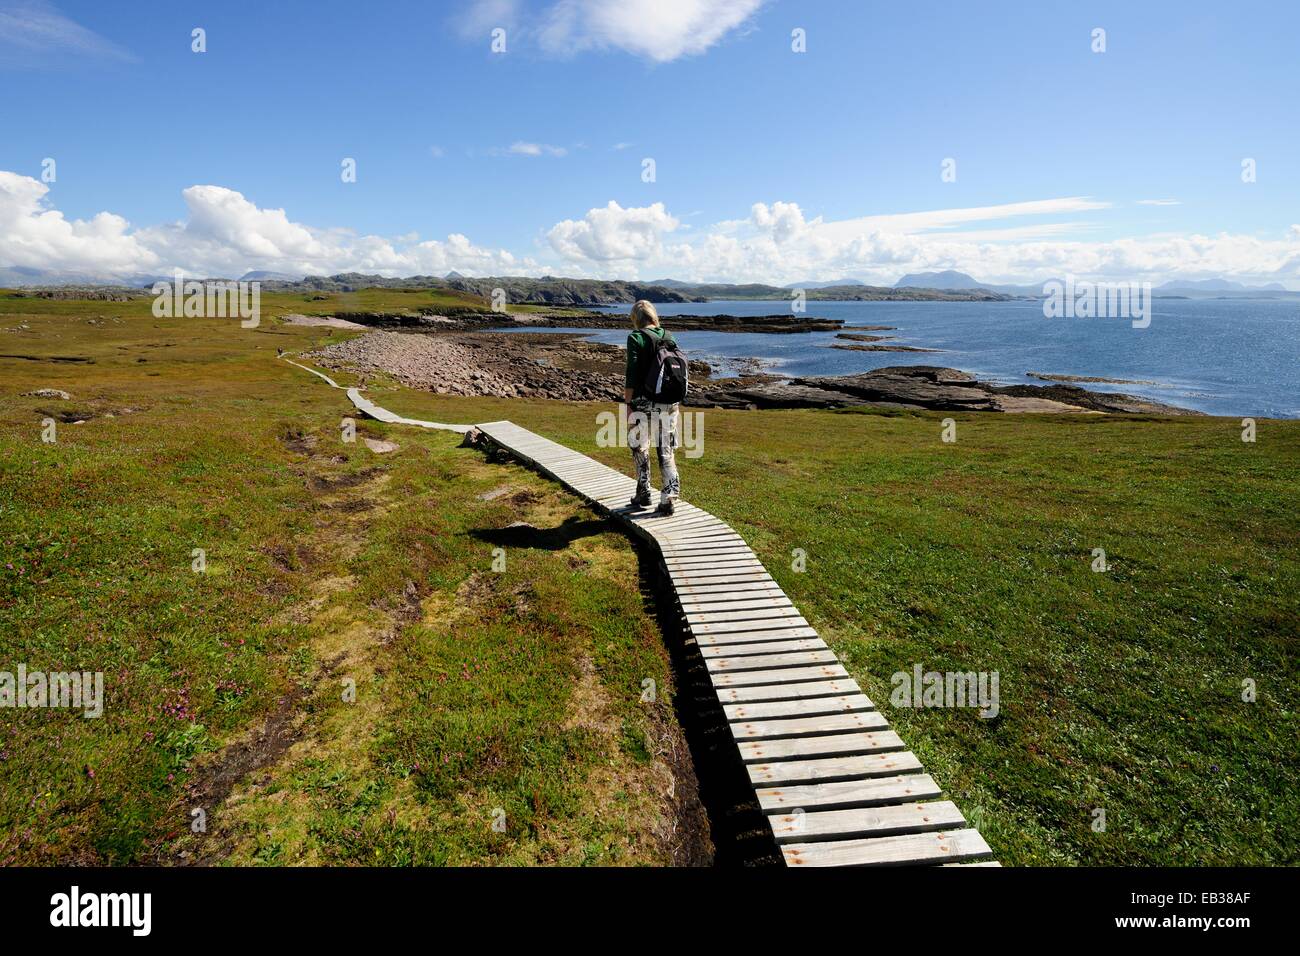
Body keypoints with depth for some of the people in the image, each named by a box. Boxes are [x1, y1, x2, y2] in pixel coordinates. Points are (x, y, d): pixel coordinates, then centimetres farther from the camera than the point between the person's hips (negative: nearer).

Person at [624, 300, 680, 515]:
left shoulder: (636, 338, -7)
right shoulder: (669, 337, 7)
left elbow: (632, 374, -13)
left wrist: (628, 403, -7)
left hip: (643, 402, -4)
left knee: (640, 448, 14)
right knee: (666, 451, 9)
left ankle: (644, 494, 22)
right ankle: (668, 500, 6)